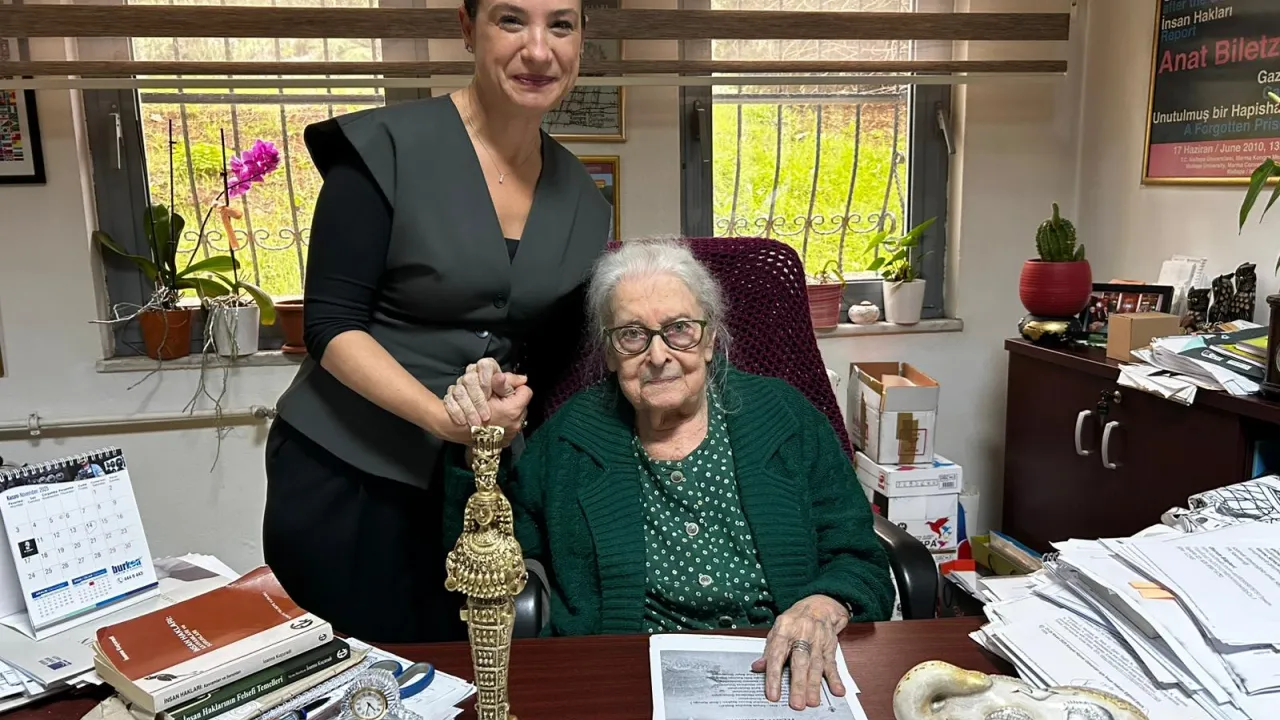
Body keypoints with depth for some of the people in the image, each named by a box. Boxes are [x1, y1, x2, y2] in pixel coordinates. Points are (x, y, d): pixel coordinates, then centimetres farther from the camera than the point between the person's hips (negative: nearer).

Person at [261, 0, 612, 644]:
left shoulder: (580, 198, 3)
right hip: (343, 480, -3)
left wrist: (512, 400, -6)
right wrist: (444, 417, -27)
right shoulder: (386, 147, -11)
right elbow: (331, 325, -14)